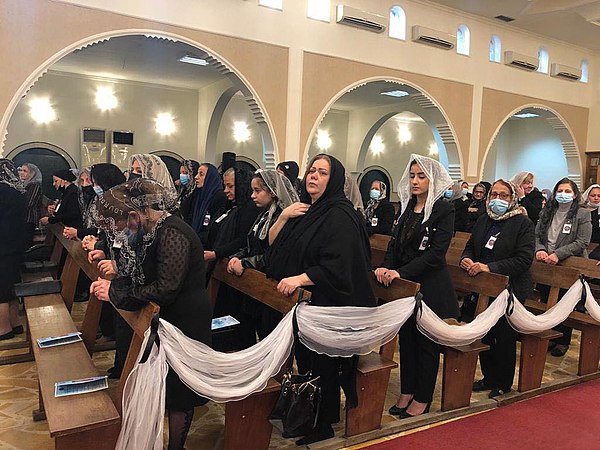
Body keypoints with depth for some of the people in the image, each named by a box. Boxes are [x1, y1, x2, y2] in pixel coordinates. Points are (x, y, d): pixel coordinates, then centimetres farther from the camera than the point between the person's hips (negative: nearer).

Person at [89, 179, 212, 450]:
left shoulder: (172, 235, -26)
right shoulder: (149, 230, 4)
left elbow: (165, 289, -28)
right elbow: (140, 276, 10)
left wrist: (115, 292, -18)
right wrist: (112, 282, -8)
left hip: (185, 323, -9)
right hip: (164, 318, 9)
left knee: (178, 395, 8)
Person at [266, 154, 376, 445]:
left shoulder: (340, 216, -15)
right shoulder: (304, 210, 10)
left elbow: (338, 266, -23)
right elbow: (273, 243, 11)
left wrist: (300, 279, -28)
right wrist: (283, 217, -5)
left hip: (326, 305, -8)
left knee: (322, 365, 6)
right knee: (303, 359, 18)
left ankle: (324, 424, 25)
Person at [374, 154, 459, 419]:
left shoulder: (444, 210, -11)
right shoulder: (407, 207, 8)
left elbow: (436, 253, -18)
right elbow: (395, 243, 5)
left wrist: (401, 272, -24)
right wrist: (386, 267, -14)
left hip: (431, 287, -6)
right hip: (405, 285, 6)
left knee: (427, 343, 7)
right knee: (406, 338, 14)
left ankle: (422, 399, 22)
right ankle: (407, 392, 29)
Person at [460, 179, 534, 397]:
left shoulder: (523, 223, -11)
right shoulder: (483, 220, 7)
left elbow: (524, 259, -19)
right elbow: (470, 246, 13)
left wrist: (489, 267, -27)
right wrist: (466, 258, -11)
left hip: (510, 290, -5)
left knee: (505, 338, 9)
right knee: (484, 335, 14)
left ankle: (504, 384, 28)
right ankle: (489, 377, 33)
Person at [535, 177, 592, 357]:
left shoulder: (582, 215, -6)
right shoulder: (546, 213, 7)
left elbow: (582, 242, -14)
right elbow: (537, 235, 5)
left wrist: (558, 254, -24)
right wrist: (539, 249, -17)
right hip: (546, 266, 4)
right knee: (545, 303, 14)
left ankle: (562, 341, 23)